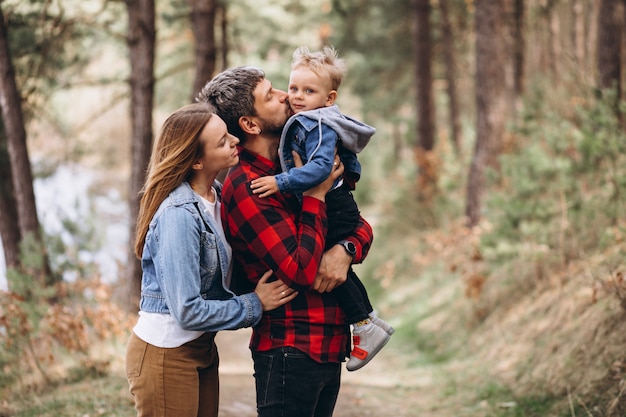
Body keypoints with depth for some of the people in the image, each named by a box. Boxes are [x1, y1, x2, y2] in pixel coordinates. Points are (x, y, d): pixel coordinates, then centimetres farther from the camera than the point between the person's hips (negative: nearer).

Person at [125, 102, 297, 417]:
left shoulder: (218, 194, 1)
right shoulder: (178, 215, -24)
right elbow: (188, 311, -24)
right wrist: (255, 305, -13)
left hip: (201, 348, 8)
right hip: (165, 354, -8)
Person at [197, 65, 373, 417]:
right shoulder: (245, 188, -16)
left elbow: (362, 226, 12)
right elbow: (300, 271, -22)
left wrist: (346, 250, -11)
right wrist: (316, 194, -15)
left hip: (329, 348, 8)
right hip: (290, 352, -8)